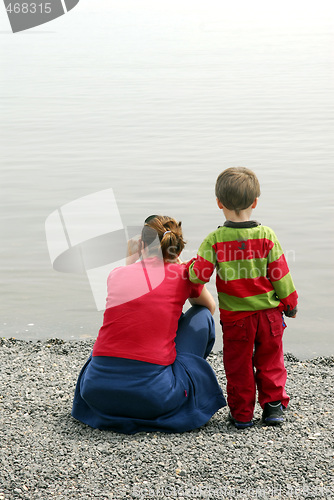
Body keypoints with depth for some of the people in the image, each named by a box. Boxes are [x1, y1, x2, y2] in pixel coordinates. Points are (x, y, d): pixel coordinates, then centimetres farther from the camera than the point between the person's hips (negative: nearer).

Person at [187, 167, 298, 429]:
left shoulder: (214, 240, -13)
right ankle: (274, 406, 19)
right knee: (270, 361, 16)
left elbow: (199, 275, -13)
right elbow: (280, 275, -4)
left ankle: (242, 413, 17)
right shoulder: (267, 235, -10)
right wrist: (290, 303, 9)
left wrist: (192, 265, 10)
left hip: (236, 318, -1)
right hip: (269, 313, 1)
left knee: (238, 366, 11)